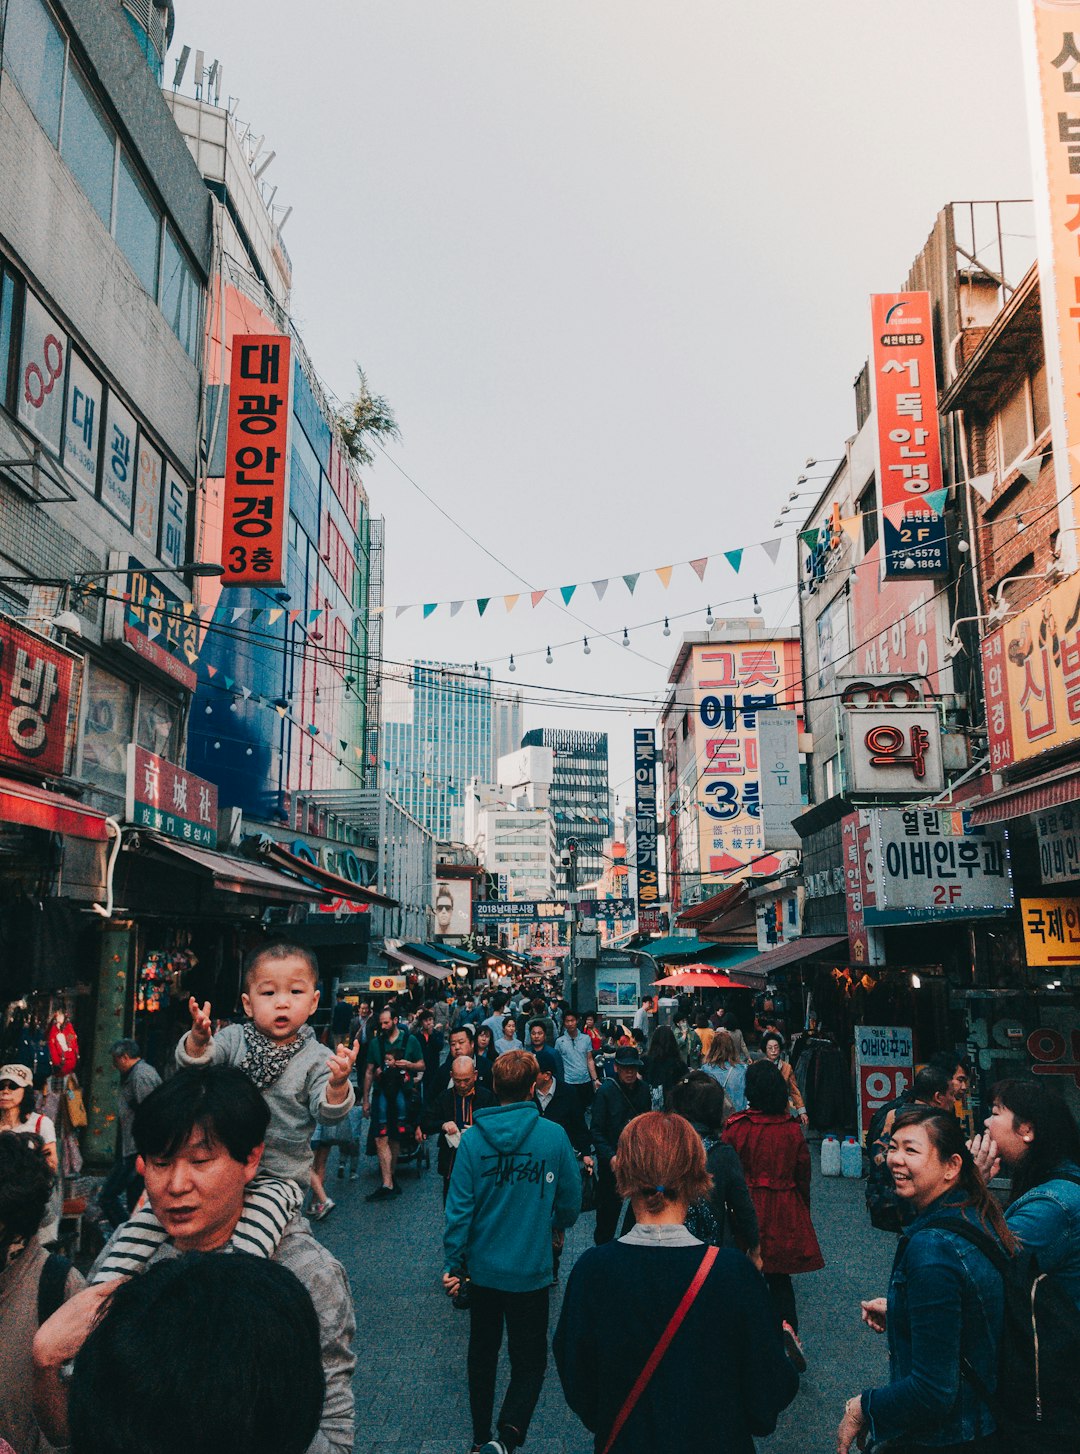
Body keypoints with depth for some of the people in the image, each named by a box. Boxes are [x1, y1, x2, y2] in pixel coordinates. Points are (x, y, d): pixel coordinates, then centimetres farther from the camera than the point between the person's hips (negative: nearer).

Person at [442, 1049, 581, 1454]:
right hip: (530, 1268, -2)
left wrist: (452, 1263, 0)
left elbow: (459, 1205, -10)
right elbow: (571, 1198, -3)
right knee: (529, 1360, 8)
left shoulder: (472, 1137, -11)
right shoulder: (553, 1135, -14)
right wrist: (558, 1227, 18)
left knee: (482, 1353, 21)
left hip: (482, 1266, 3)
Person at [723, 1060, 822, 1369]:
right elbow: (803, 1177, 3)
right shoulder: (792, 1129, -6)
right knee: (780, 1276, 15)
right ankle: (788, 1324, -9)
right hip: (785, 1214, 2)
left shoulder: (736, 1128, -14)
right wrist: (803, 1212, 19)